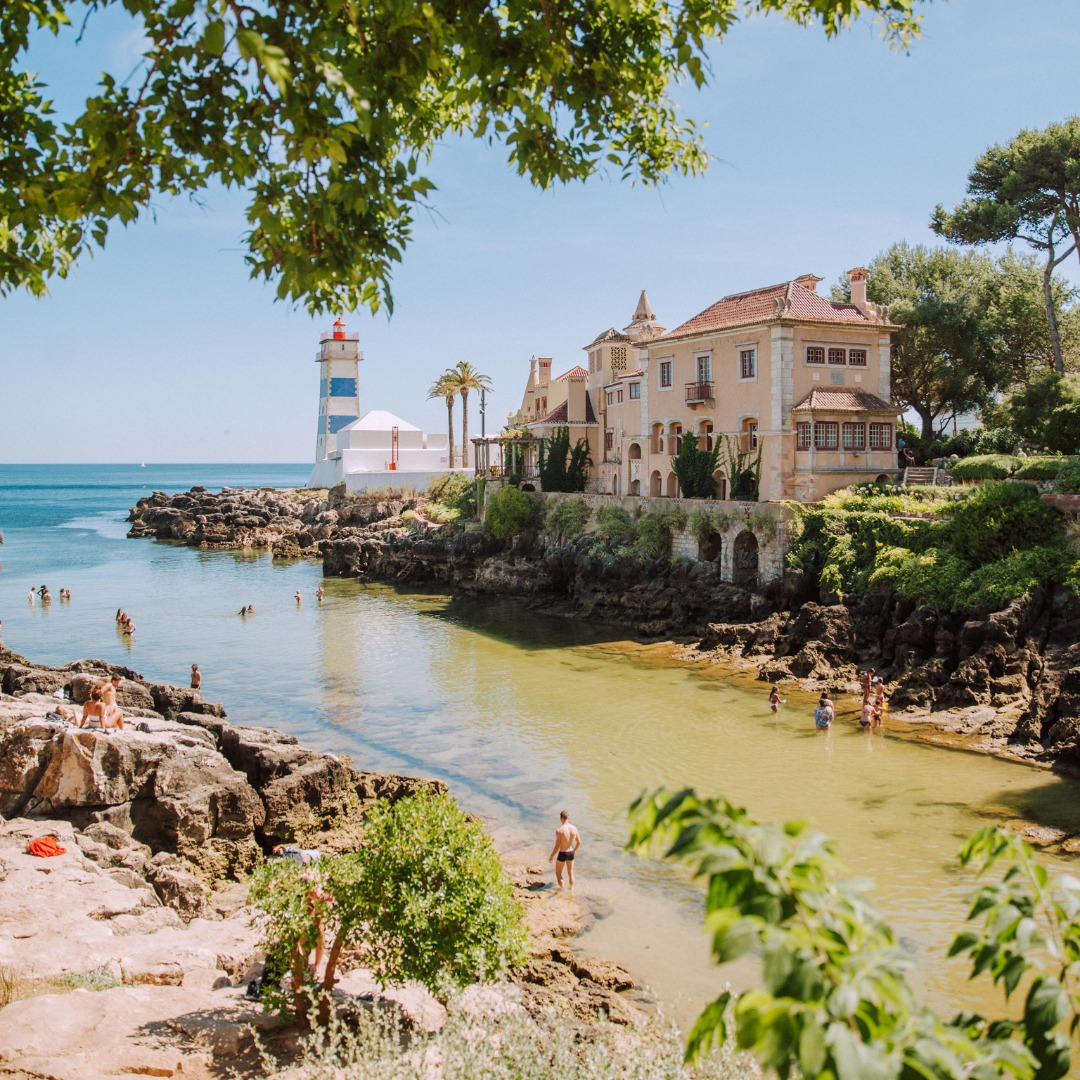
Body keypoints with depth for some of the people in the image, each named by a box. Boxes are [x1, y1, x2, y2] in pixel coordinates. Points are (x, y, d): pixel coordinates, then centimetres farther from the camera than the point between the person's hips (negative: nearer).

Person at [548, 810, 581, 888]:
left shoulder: (559, 830, -23)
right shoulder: (574, 828, -7)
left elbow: (557, 846, -20)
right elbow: (579, 842, 2)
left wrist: (551, 856, -5)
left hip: (562, 854, -5)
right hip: (571, 853, 5)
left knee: (558, 873, 17)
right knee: (571, 872, 23)